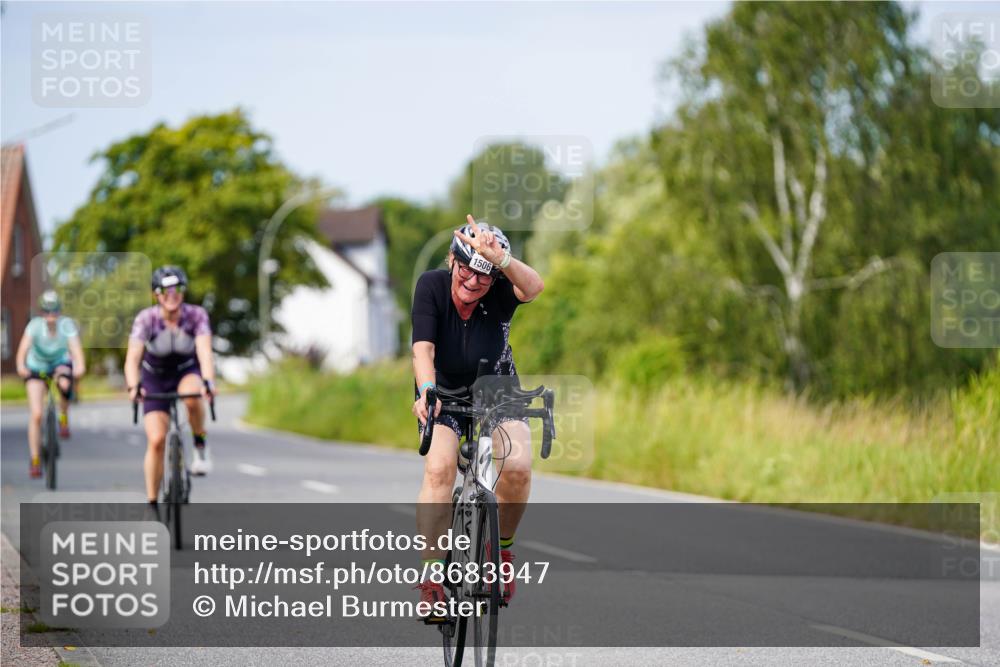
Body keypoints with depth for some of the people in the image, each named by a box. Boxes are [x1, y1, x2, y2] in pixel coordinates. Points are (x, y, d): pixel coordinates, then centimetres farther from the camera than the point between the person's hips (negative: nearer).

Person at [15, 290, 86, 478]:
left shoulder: (67, 325, -26)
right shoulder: (35, 325, -28)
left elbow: (76, 346, -39)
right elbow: (24, 346, -42)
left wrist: (80, 366, -59)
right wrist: (21, 365, -62)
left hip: (60, 363, 1)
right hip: (37, 368, -1)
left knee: (65, 384, -35)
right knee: (36, 415, -10)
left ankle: (64, 418, -5)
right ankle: (35, 460, 1)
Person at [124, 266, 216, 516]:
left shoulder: (196, 315, -21)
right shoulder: (146, 318, -22)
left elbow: (205, 351, -33)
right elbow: (132, 357, -31)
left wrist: (208, 381, -52)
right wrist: (133, 387, -49)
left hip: (187, 371, 0)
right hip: (155, 378, 0)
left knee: (192, 396, -38)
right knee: (156, 440, -14)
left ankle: (200, 447, -12)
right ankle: (152, 505, -2)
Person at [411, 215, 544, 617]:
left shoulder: (499, 293, -22)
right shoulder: (431, 286, -22)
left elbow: (533, 287, -45)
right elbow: (423, 347, -32)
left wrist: (498, 258, -62)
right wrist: (426, 390, -50)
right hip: (446, 393, 0)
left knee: (517, 466, -26)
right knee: (439, 468, -27)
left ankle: (502, 546, 1)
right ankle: (432, 576, -22)